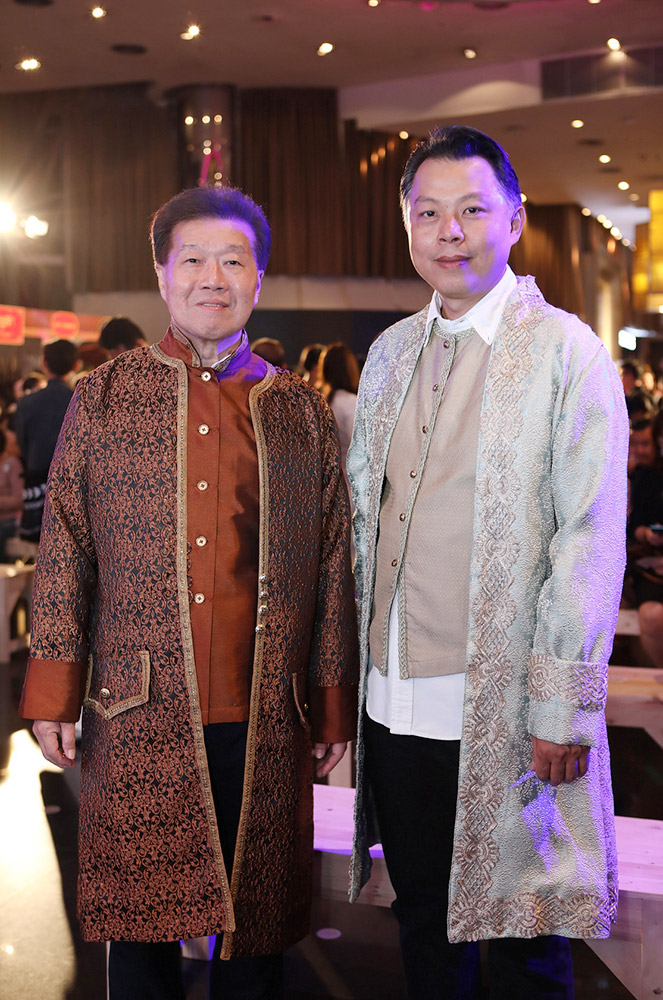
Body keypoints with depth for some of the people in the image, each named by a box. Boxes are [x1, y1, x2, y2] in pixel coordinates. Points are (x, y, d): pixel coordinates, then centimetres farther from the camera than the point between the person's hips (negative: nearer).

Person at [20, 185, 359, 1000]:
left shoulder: (302, 413, 7)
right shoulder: (102, 398, 5)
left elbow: (333, 571, 7)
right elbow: (64, 554, 5)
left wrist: (333, 709, 6)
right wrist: (53, 691, 1)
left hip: (266, 721, 1)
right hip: (139, 718, 0)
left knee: (256, 929, 10)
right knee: (139, 921, 9)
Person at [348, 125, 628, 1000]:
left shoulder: (565, 352, -7)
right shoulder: (389, 353, 11)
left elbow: (591, 540, -11)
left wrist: (563, 710, -15)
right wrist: (356, 661, 12)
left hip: (502, 714, -5)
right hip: (395, 705, 5)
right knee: (424, 924, 19)